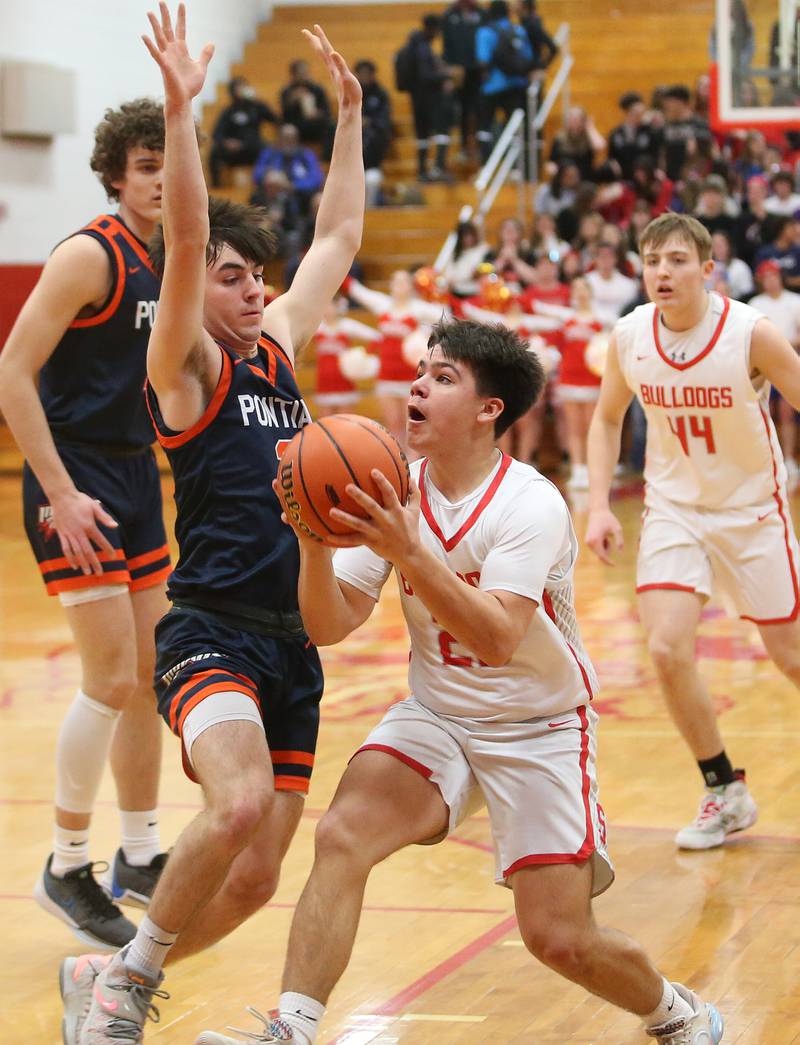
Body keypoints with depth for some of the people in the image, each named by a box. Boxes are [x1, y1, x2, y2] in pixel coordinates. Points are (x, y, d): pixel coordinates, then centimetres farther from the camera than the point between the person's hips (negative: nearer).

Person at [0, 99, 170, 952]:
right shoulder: (89, 255, -14)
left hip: (135, 477, 9)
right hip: (76, 481, -9)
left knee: (151, 672, 12)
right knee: (112, 676, -10)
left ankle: (140, 857, 24)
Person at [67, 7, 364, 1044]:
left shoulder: (275, 345, 16)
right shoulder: (185, 363, -3)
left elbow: (339, 236, 24)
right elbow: (186, 237, -18)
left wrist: (349, 112, 25)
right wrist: (181, 108, -26)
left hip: (292, 638, 7)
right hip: (211, 632, -7)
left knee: (254, 879, 4)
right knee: (240, 805, -31)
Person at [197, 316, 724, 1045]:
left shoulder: (531, 506, -20)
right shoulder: (393, 495, -4)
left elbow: (497, 639, -34)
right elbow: (328, 627, -7)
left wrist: (407, 552, -42)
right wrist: (314, 543, -25)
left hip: (539, 729, -4)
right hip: (435, 716, 4)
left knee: (559, 938, -6)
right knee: (342, 836, -24)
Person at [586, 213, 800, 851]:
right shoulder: (629, 337, -9)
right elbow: (608, 419, 8)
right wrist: (599, 506, -2)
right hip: (674, 508, 2)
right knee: (668, 649, -14)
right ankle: (725, 793, 6)